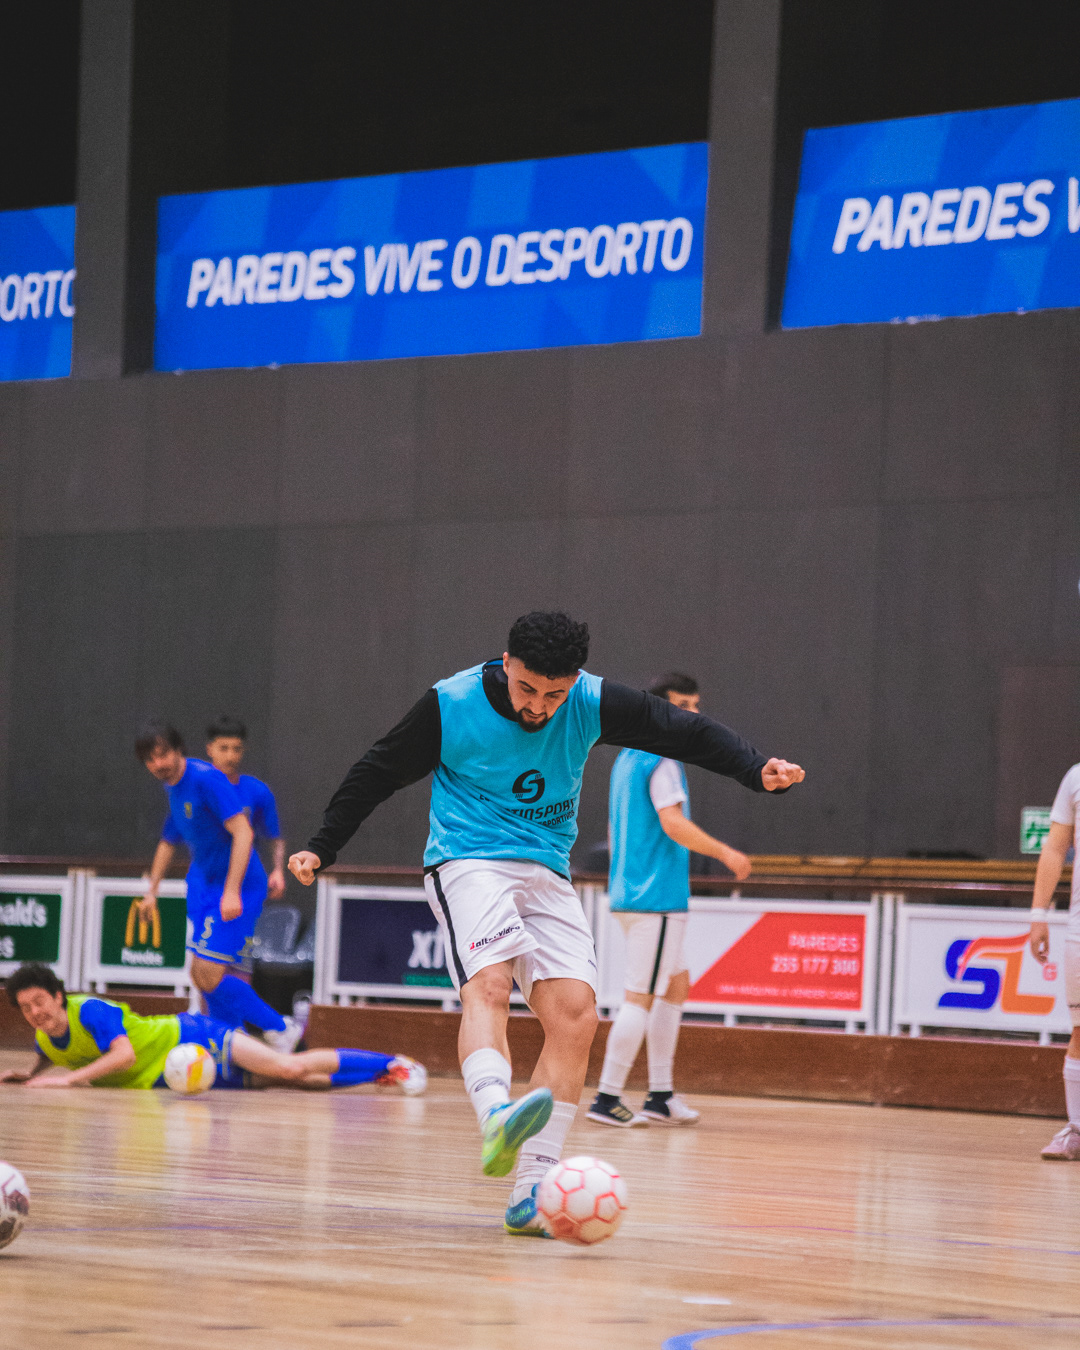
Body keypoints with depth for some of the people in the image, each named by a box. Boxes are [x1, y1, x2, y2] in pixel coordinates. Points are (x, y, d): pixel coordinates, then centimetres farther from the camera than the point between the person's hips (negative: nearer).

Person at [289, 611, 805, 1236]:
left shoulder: (594, 703, -5)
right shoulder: (451, 706, -10)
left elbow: (684, 731, -2)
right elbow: (378, 773, 2)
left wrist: (758, 770, -17)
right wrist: (321, 849, 4)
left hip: (547, 873, 4)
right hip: (469, 860, -4)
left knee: (575, 1012, -13)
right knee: (489, 983, -32)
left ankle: (531, 1194, -13)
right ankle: (497, 1120, -57)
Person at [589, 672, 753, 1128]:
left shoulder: (629, 757, 16)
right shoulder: (662, 760, -13)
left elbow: (614, 828, 22)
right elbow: (674, 823, -24)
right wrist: (726, 854, -16)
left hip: (630, 891, 10)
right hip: (656, 897, -10)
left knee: (676, 984, 16)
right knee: (640, 997, -6)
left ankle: (661, 1096, 16)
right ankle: (607, 1099, -4)